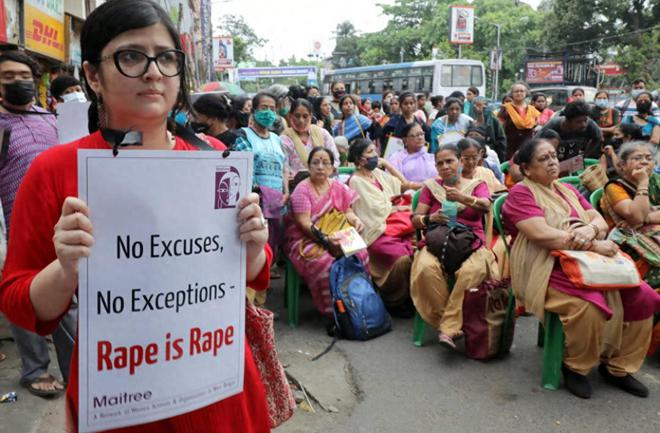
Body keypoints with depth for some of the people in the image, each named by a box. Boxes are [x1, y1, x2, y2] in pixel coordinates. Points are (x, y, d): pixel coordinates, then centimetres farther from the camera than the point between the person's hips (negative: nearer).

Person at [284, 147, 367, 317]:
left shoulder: (339, 187, 10)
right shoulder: (302, 190, -8)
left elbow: (347, 212, 14)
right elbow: (304, 224, -16)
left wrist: (356, 221, -10)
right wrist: (325, 238, -30)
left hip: (335, 237, 5)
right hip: (305, 239, -5)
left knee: (360, 254, -24)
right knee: (324, 263, -35)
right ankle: (333, 310, -19)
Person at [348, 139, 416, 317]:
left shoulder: (378, 173, 20)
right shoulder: (356, 181, -1)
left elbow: (404, 185, 20)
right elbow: (377, 210, -6)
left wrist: (386, 164, 16)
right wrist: (400, 207, 6)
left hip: (396, 225, 7)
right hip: (377, 232, -6)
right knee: (403, 258, -29)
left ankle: (411, 298, -7)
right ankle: (394, 302, -9)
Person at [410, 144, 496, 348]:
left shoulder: (477, 185, 14)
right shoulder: (431, 186, 16)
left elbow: (486, 205, -10)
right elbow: (415, 220, 11)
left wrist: (462, 198, -30)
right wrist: (430, 218, -12)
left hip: (471, 244, -1)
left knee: (473, 270, -35)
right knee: (426, 268, -33)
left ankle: (448, 328, -26)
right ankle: (452, 324, -18)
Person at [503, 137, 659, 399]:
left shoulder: (568, 190, 22)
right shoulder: (521, 193, -2)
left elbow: (601, 222, 13)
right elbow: (542, 234, -17)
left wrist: (591, 229, -13)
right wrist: (594, 245, -15)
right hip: (547, 269, -7)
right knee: (589, 306, -32)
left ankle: (618, 367, 7)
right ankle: (576, 367, -5)